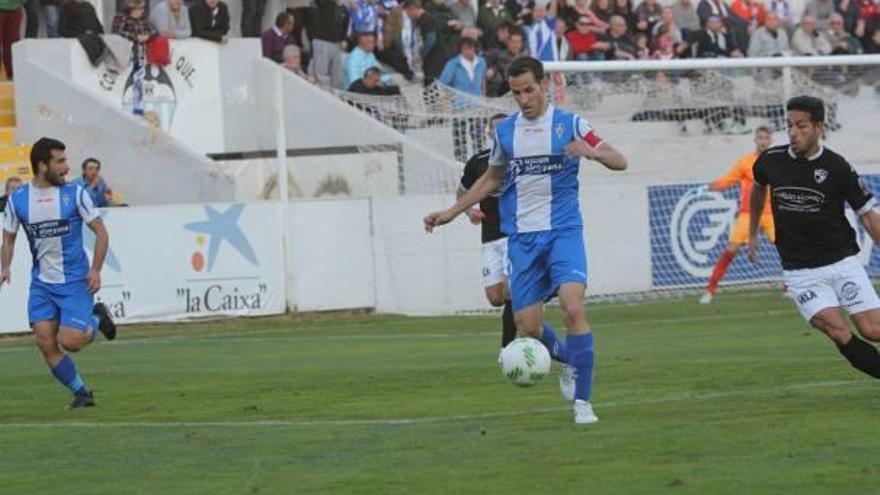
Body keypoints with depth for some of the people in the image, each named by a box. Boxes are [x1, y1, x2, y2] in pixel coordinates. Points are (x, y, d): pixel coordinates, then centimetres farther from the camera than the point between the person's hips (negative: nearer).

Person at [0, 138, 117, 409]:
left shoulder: (74, 194, -5)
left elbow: (100, 231, 0)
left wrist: (95, 270, -10)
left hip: (75, 281, -3)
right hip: (42, 284, 3)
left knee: (69, 341, -15)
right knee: (46, 343, -6)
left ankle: (96, 320, 18)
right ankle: (81, 393, 10)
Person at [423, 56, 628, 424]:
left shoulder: (569, 124, -2)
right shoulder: (505, 131, 9)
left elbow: (619, 161, -6)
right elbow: (491, 179, 24)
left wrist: (591, 152, -27)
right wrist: (451, 213, 20)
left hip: (563, 231, -3)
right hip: (522, 237, 4)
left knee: (573, 307, -22)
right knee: (527, 327, -1)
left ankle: (583, 401, -16)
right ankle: (567, 358, 33)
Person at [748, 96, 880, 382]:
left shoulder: (837, 168, -8)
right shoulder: (770, 161, -1)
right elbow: (758, 189, 23)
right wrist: (752, 234, 28)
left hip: (842, 262, -1)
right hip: (800, 271, 1)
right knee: (839, 333, -17)